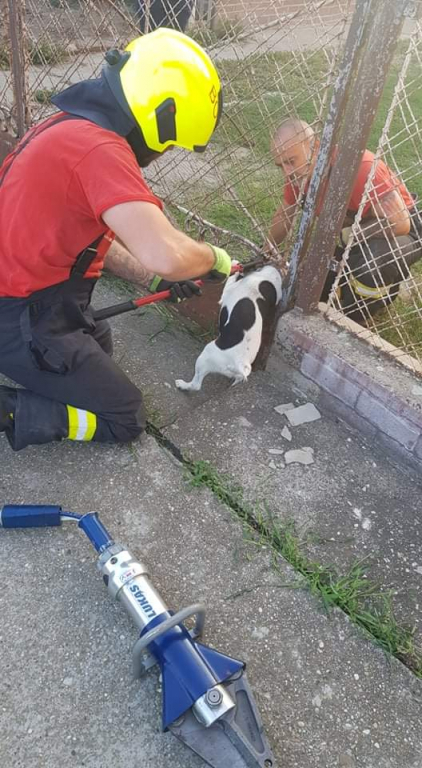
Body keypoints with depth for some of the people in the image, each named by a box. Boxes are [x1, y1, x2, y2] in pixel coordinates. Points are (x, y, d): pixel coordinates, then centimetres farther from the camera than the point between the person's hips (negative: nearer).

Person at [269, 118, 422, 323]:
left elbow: (399, 223, -36)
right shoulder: (299, 172, -12)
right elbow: (284, 215, 7)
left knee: (370, 266, -40)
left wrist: (342, 235, -30)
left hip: (401, 232, -7)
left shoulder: (358, 165, -35)